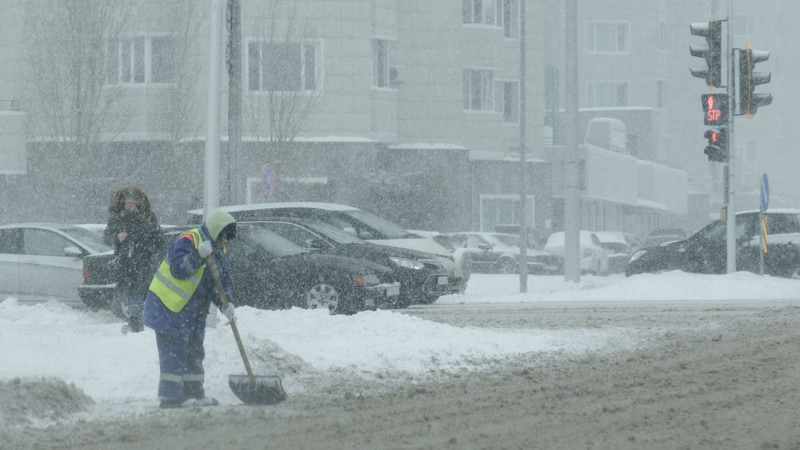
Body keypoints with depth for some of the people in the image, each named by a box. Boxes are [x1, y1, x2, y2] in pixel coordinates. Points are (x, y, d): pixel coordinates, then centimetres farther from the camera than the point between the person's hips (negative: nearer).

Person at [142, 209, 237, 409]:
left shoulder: (220, 253, 10)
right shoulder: (187, 241, -17)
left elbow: (224, 282, 8)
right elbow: (178, 270, -28)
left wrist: (226, 303, -10)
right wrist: (198, 255, -39)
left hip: (193, 313, 9)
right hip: (169, 308, -9)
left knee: (194, 353, 15)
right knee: (174, 353, -10)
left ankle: (194, 393, 23)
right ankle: (170, 397, -9)